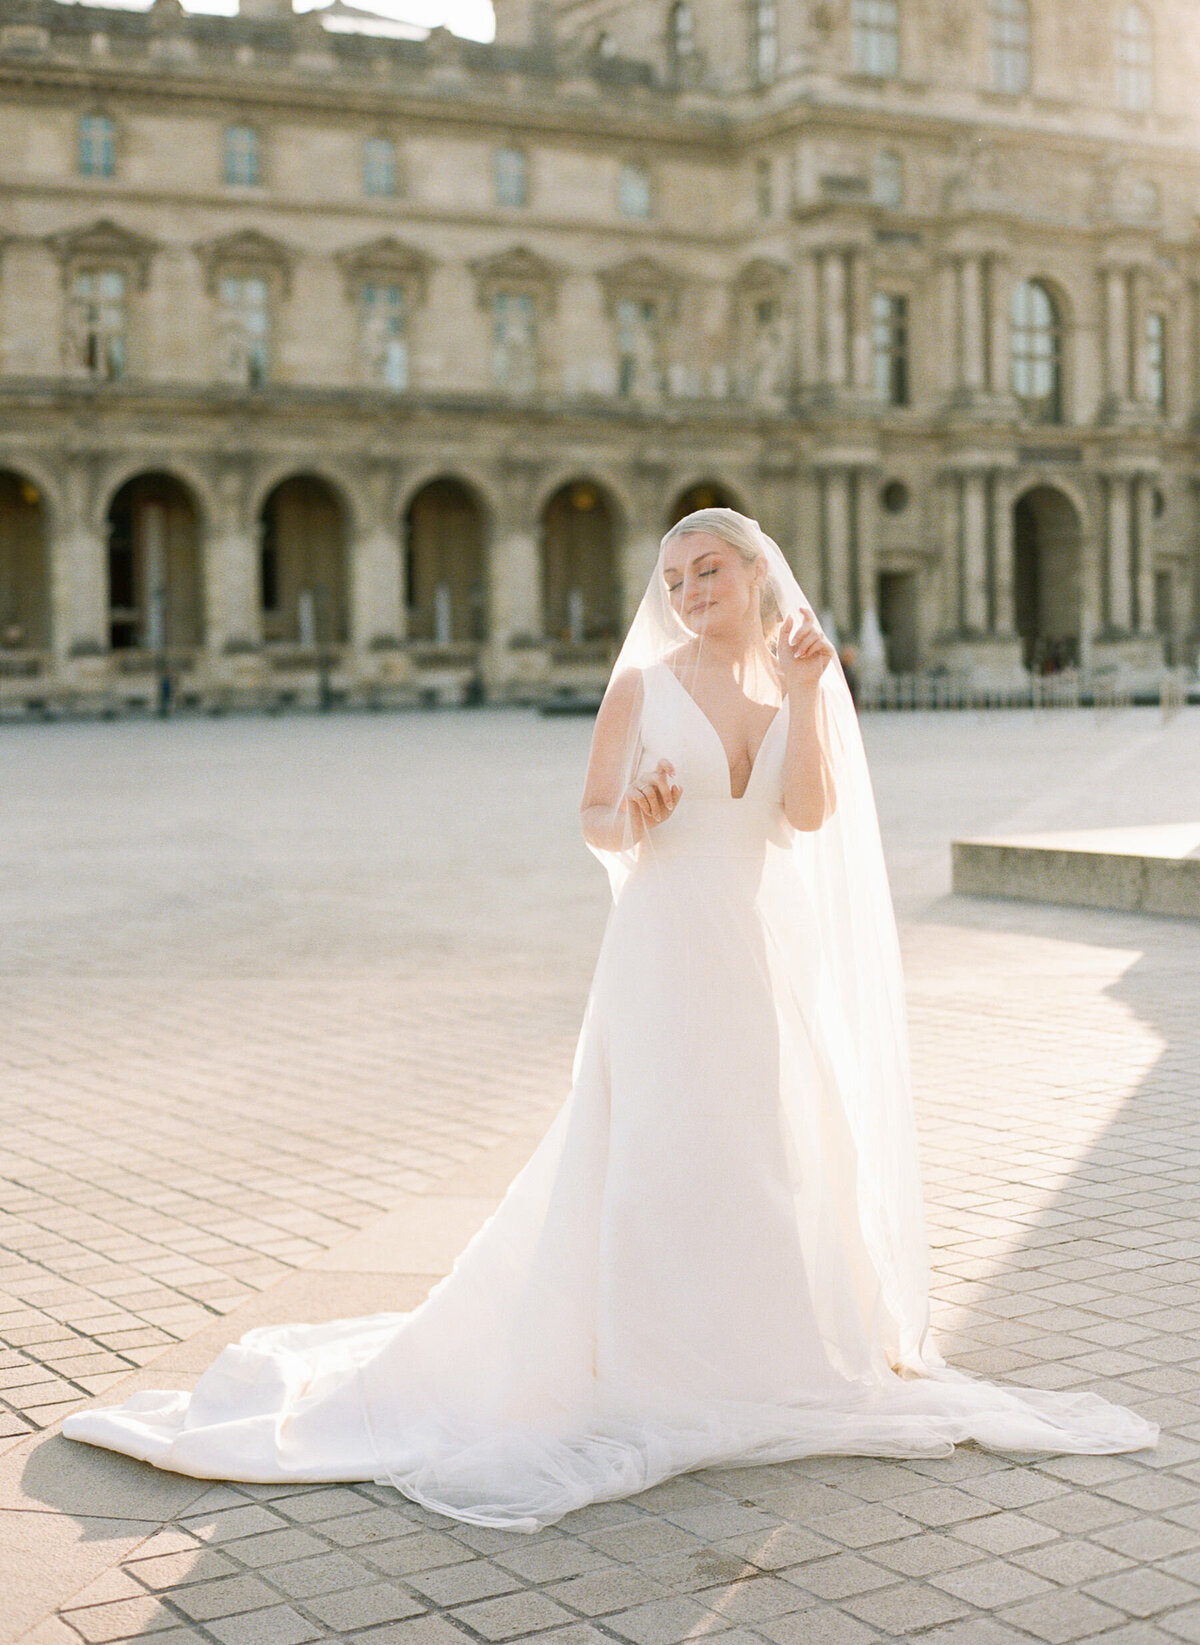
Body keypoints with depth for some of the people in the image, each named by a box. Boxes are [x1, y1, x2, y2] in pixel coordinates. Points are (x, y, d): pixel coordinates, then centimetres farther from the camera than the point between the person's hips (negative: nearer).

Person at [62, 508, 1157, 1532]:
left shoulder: (800, 689, 8)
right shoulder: (642, 686, 0)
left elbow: (809, 813, -8)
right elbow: (595, 822, 1)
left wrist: (805, 692, -15)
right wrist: (633, 820, -21)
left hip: (773, 958, 4)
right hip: (667, 951, -4)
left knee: (780, 1156, 8)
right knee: (655, 1158, -6)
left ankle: (770, 1347, 24)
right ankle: (651, 1365, 4)